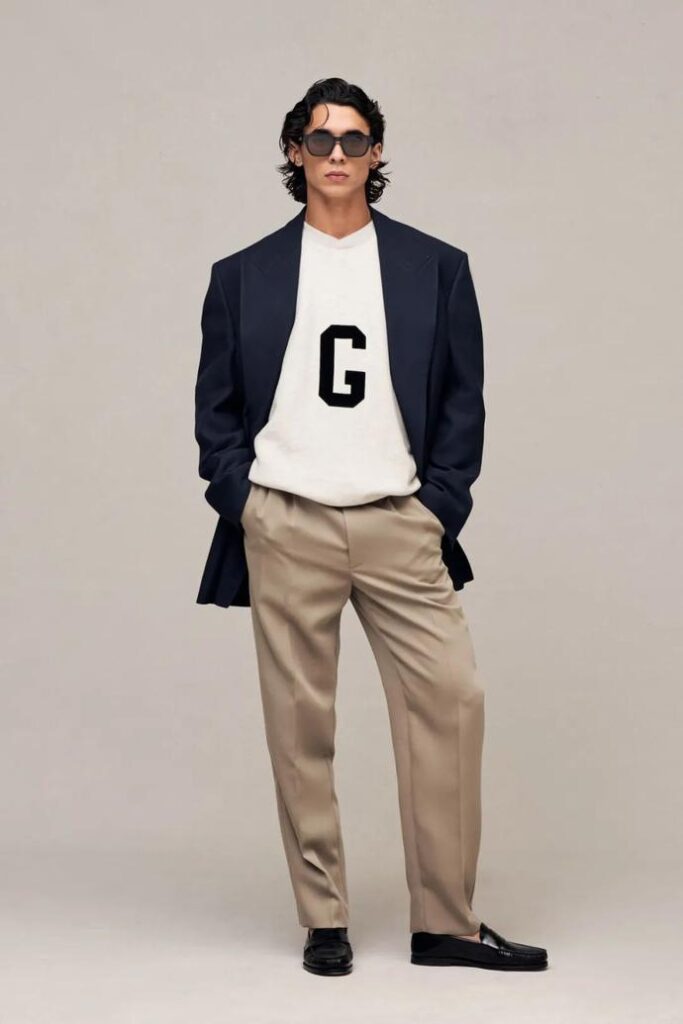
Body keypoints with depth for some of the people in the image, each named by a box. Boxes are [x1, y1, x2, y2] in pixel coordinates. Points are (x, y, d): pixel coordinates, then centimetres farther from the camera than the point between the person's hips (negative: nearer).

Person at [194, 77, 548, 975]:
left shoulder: (436, 268, 10)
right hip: (285, 526, 0)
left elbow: (463, 399, 8)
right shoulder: (243, 275, 11)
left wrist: (443, 504, -2)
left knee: (451, 699, -8)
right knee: (299, 722, 2)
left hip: (400, 523, 0)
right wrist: (239, 497, -2)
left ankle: (446, 923, 3)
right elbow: (216, 407, 11)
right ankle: (324, 922, 12)